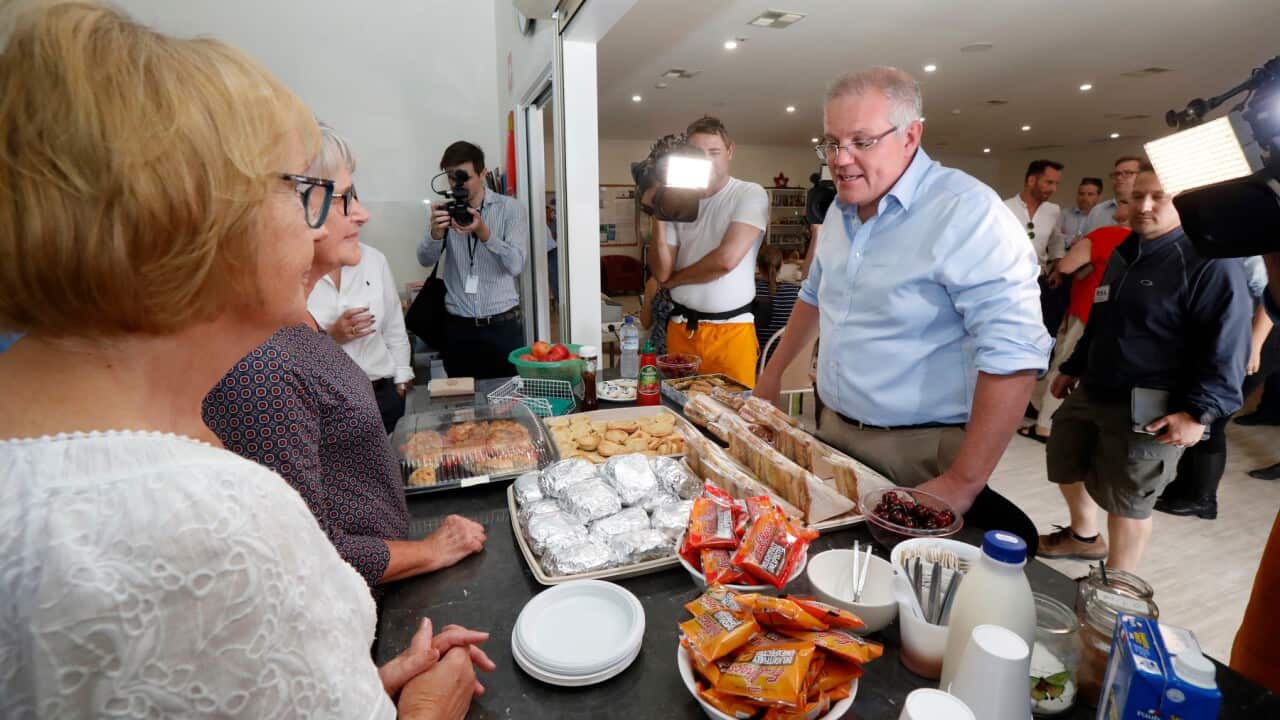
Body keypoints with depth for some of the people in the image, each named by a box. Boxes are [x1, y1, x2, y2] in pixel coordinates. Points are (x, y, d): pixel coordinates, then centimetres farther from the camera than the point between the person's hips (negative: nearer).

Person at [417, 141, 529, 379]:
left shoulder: (510, 208, -1)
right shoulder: (447, 210, 8)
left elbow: (516, 264, -13)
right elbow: (426, 260, -3)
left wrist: (483, 232, -27)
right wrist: (436, 231, -24)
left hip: (503, 325, -2)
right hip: (458, 327, 2)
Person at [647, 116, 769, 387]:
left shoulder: (750, 194, -5)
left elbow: (726, 259, -18)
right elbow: (661, 272, 1)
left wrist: (675, 279, -4)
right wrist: (659, 216, -10)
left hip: (731, 329, -4)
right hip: (681, 327, 4)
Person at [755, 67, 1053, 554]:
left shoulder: (966, 213, -19)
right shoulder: (840, 211, 6)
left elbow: (1014, 353, -25)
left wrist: (962, 484, -26)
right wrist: (773, 375, 19)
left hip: (922, 454, -7)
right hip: (835, 432, 7)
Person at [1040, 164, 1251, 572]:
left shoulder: (1210, 262, -13)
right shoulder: (1124, 253, 14)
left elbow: (1227, 346, -17)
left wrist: (1199, 411, -24)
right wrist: (1074, 367, 24)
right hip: (1091, 392, 9)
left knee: (1127, 501, 4)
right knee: (1064, 464, 21)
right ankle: (1084, 536, 46)